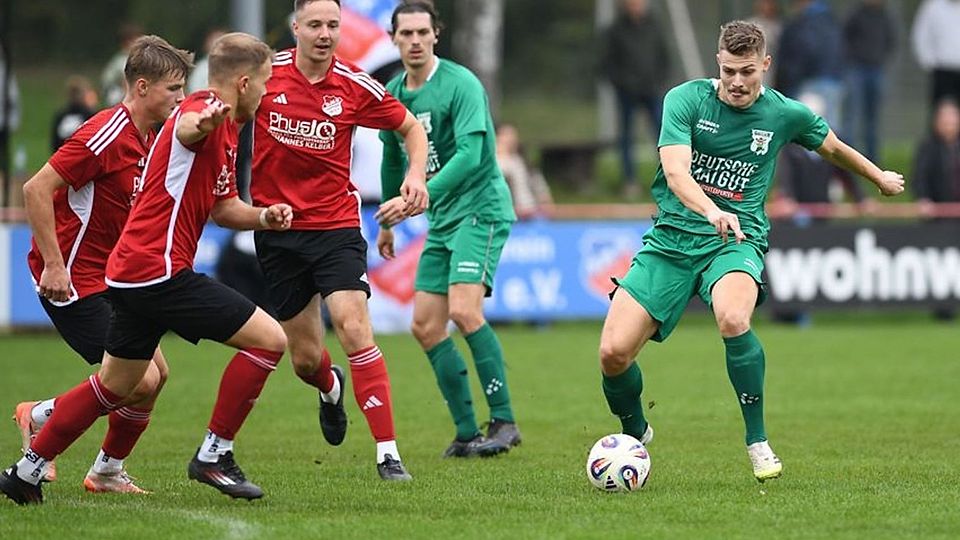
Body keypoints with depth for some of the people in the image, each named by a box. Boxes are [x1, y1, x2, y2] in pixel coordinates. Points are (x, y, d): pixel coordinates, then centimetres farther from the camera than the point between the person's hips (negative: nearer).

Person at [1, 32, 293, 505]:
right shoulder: (202, 112, -14)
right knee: (269, 339, -10)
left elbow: (221, 206, 28)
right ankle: (213, 455, -4)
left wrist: (262, 217, 7)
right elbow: (186, 129, -40)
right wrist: (204, 121, -65)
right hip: (160, 271, -11)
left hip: (131, 272, 11)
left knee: (114, 386, 19)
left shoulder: (225, 129, 18)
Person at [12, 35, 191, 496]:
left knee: (155, 372, 8)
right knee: (141, 380, -13)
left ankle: (108, 471, 20)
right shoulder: (107, 135, -20)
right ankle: (42, 417, 4)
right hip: (71, 280, -10)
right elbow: (36, 189, -22)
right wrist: (53, 265, -24)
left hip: (108, 277, 10)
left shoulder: (148, 138, 9)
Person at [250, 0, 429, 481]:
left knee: (353, 326, -21)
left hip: (336, 226, -1)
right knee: (305, 358, 6)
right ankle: (330, 389, 47)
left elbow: (410, 127, 10)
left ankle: (388, 452, -18)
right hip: (276, 228, 1)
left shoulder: (355, 86, -5)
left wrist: (416, 175, -7)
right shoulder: (265, 73, -5)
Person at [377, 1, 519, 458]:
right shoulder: (392, 94, 9)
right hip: (442, 220, 8)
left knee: (463, 310, -23)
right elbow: (392, 158, 24)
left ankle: (503, 421, -15)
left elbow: (470, 155, -24)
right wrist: (388, 220, 29)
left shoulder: (460, 84, -14)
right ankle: (467, 433, 9)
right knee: (425, 326, 3)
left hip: (481, 209, -8)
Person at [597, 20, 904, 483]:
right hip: (671, 238, 1)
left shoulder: (786, 114, 2)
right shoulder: (686, 99, -6)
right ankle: (635, 433, 22)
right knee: (613, 353, -12)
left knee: (732, 320, -36)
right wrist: (711, 210, -39)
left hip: (736, 241, -1)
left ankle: (758, 441, -18)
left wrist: (880, 177, 39)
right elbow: (675, 170, -20)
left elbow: (832, 147, 24)